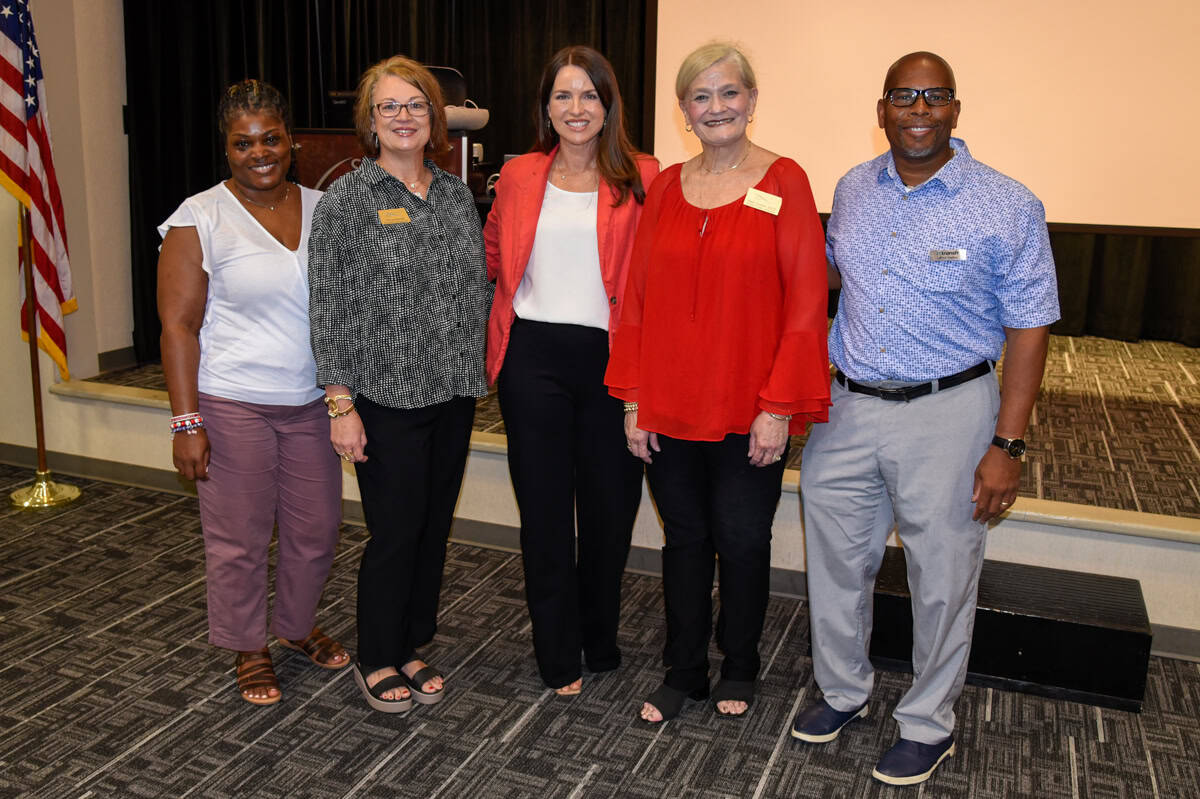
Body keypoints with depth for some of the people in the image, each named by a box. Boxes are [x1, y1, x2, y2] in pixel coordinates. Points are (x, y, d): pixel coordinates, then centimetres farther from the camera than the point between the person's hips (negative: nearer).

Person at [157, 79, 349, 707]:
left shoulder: (322, 210, 6)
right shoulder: (200, 219, -8)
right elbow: (178, 326, -9)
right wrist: (186, 422, -14)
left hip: (313, 402, 5)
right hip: (232, 406, -4)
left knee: (316, 527, 13)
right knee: (239, 538, 7)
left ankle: (297, 625, 38)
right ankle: (249, 649, 29)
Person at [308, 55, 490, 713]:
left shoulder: (456, 195, 10)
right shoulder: (346, 198, -6)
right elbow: (328, 307, -8)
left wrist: (476, 370, 10)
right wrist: (340, 402, -13)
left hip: (454, 393, 5)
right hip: (387, 396, -5)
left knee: (434, 527, 12)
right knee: (395, 532, 0)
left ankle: (410, 648, 30)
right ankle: (376, 661, 21)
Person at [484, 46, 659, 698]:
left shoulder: (641, 178, 1)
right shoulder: (519, 177, 8)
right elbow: (491, 255, 21)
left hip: (609, 359, -1)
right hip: (533, 359, 1)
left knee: (611, 503, 8)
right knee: (545, 508, 7)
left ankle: (600, 643, 30)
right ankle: (558, 657, 22)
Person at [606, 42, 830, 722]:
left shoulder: (784, 182, -5)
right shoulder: (666, 188, 6)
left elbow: (805, 302, -9)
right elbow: (639, 296, 6)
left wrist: (779, 407, -13)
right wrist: (633, 399, 2)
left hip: (749, 410, -3)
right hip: (670, 406, 3)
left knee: (742, 541, 10)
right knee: (684, 538, 14)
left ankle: (739, 668, 34)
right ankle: (684, 672, 32)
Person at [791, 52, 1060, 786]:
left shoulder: (1007, 206, -9)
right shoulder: (853, 190, 5)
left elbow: (1029, 328, -7)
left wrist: (1007, 445, -12)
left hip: (946, 413, -4)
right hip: (847, 408, 4)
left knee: (942, 580, 8)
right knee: (837, 564, 14)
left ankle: (930, 725, 29)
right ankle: (843, 691, 37)